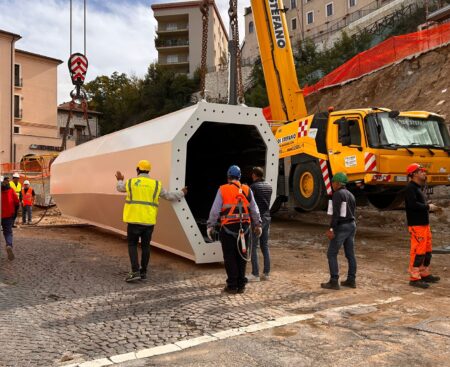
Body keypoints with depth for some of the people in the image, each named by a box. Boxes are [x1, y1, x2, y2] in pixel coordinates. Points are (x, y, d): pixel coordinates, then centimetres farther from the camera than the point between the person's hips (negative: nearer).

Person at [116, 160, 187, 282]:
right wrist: (182, 193, 32)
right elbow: (169, 196, 14)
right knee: (145, 246, 12)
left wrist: (120, 180, 47)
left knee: (132, 245, 7)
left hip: (134, 220, -2)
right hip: (149, 221, 2)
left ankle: (135, 271, -4)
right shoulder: (156, 184, 4)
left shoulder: (130, 182, 3)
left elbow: (120, 188, 24)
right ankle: (143, 272, 19)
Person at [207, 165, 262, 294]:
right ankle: (241, 285, 17)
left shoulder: (223, 190, -2)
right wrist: (257, 225, 19)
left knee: (230, 257, 5)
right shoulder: (247, 190, 7)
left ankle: (232, 286, 8)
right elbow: (254, 210, 10)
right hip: (244, 227, 3)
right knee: (241, 256, 12)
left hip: (228, 227, -3)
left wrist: (210, 226, 2)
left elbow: (215, 210, -4)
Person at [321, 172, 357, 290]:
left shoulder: (338, 194, -14)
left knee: (332, 254, -3)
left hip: (341, 227, -9)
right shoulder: (350, 194, 14)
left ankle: (334, 282, -4)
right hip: (351, 225, 9)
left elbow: (336, 213, -21)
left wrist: (331, 229, -22)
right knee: (350, 254, 12)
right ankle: (351, 280, 18)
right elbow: (352, 211, 16)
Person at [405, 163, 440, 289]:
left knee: (427, 251, 16)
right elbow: (413, 204, -25)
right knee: (418, 251, -8)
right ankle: (414, 278, -3)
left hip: (424, 223, 11)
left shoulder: (417, 188, 19)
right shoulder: (410, 188, -13)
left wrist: (430, 207, 5)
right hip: (417, 225, -11)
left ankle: (425, 275, 27)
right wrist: (428, 207, -16)